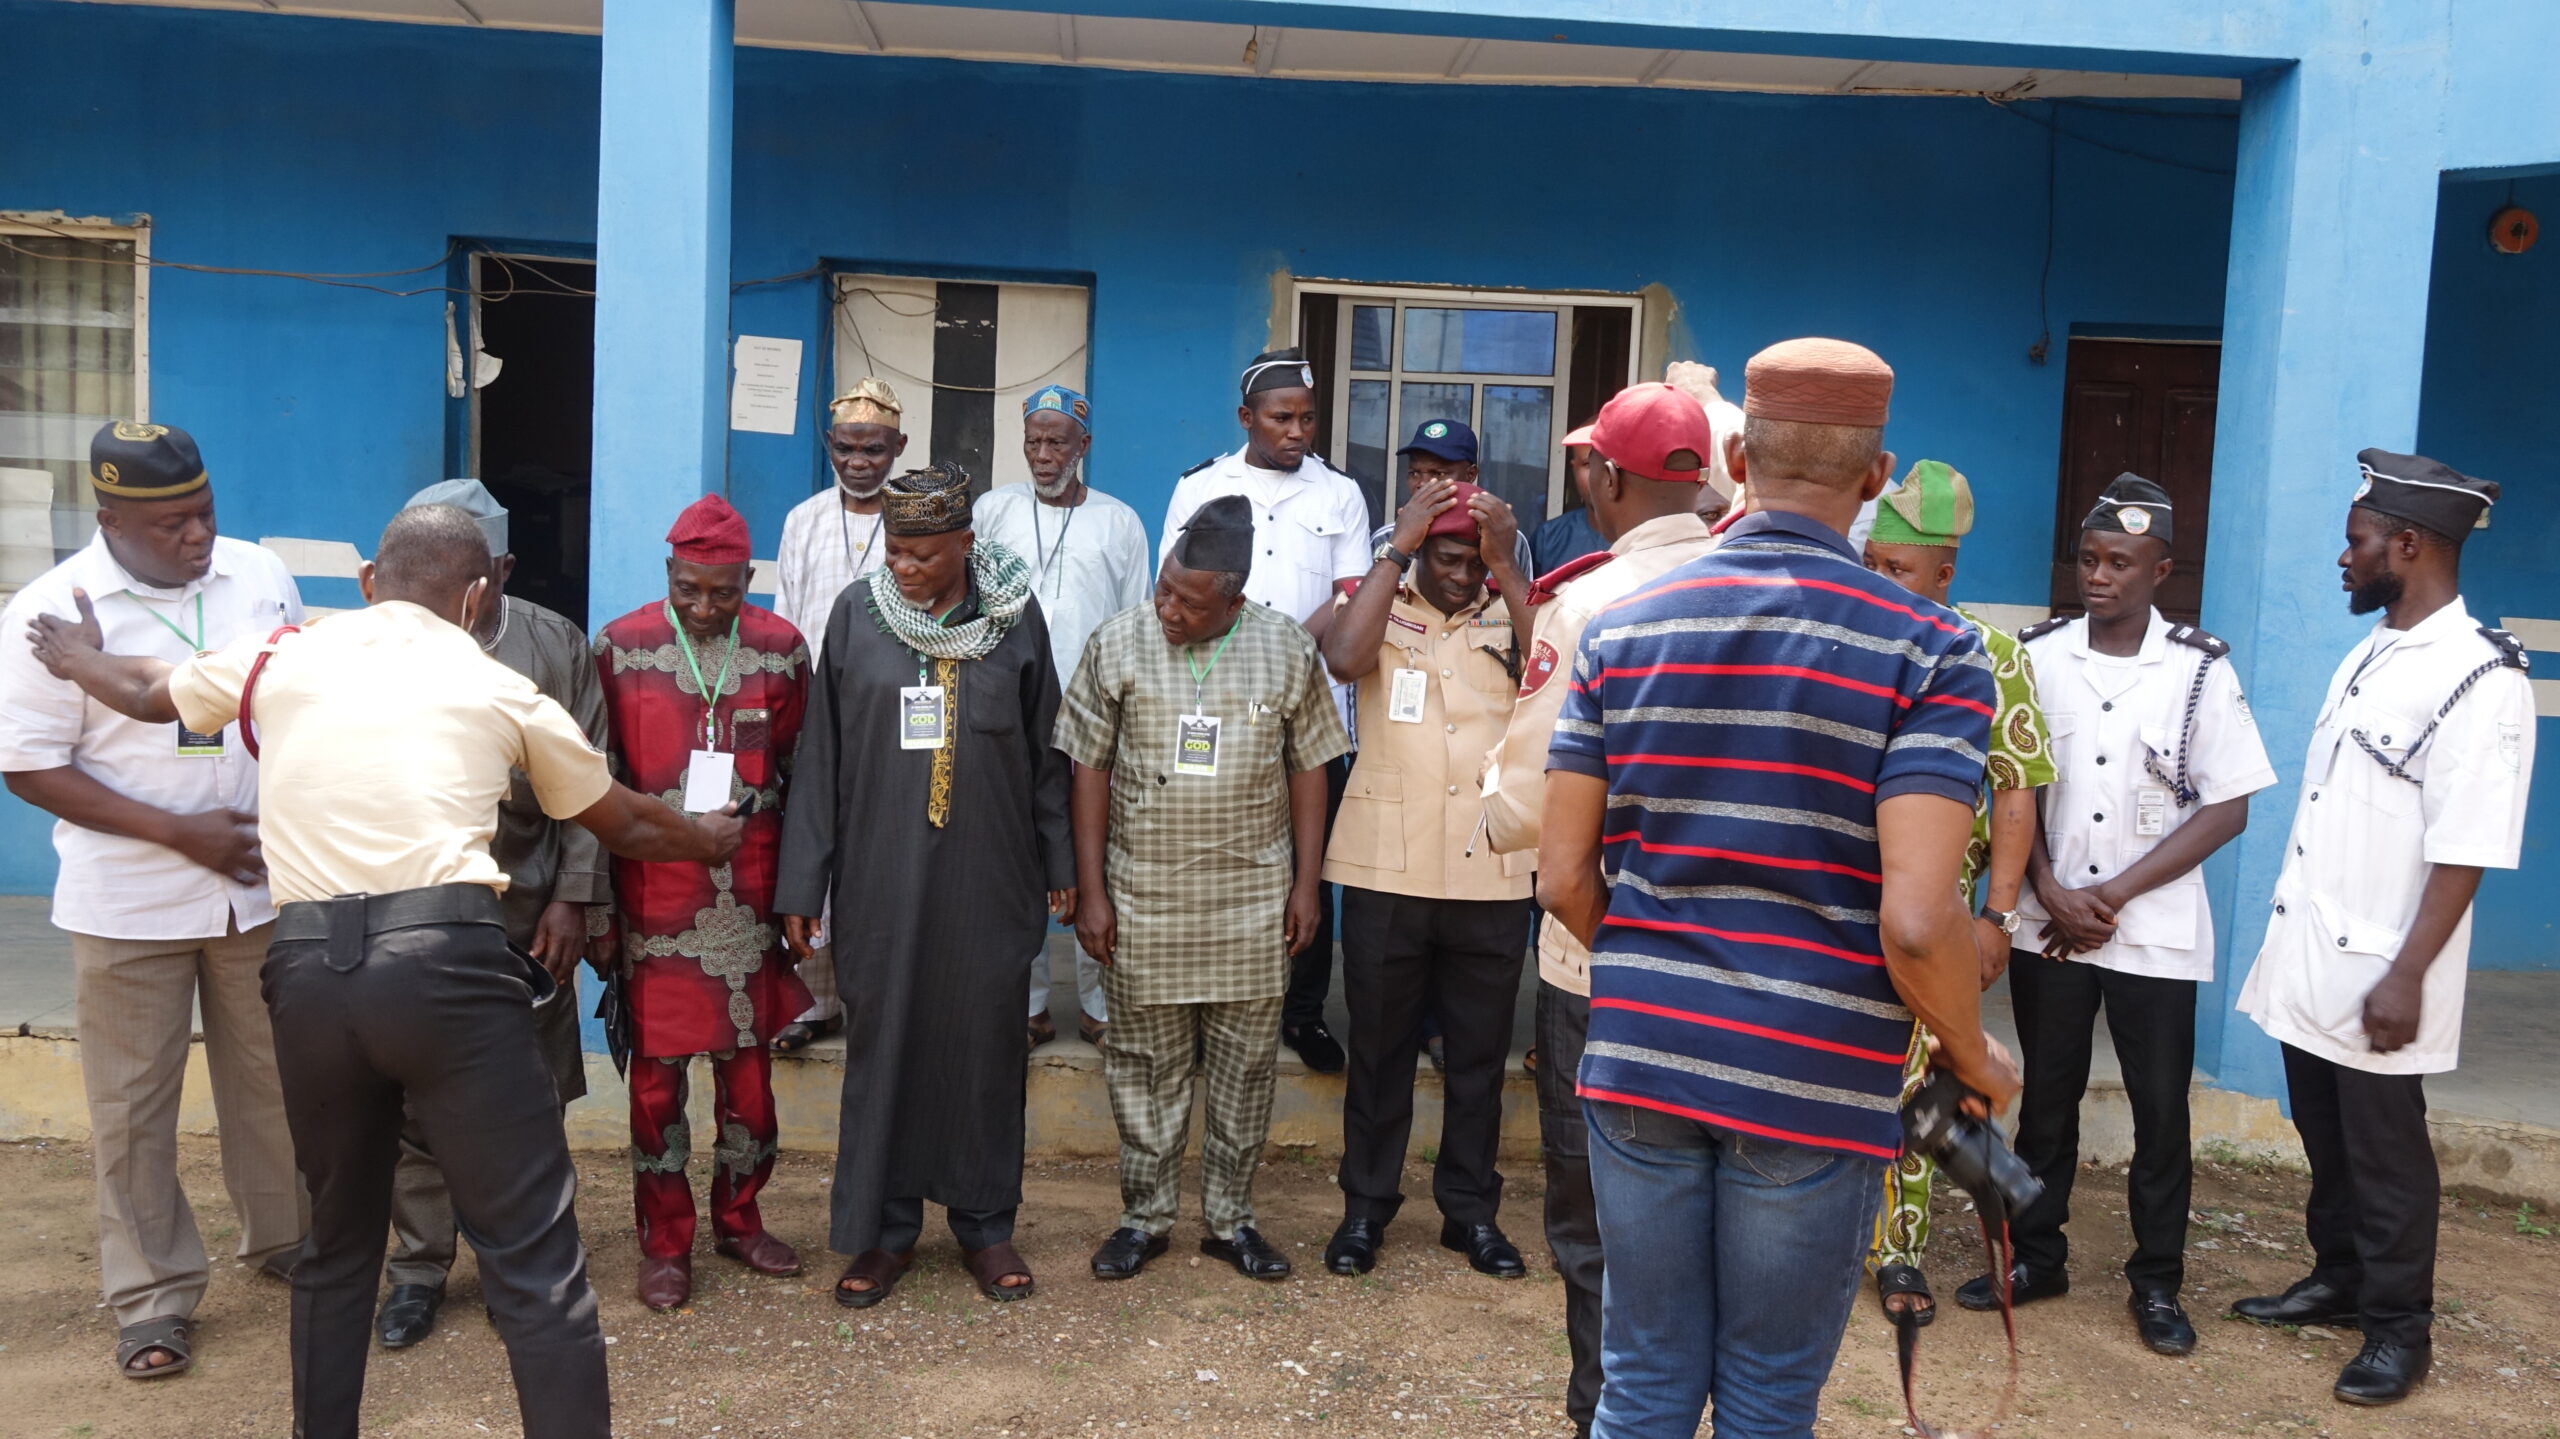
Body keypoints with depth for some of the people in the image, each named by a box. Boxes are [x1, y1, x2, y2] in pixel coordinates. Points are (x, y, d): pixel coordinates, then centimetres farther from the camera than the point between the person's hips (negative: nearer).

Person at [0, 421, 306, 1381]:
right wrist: (183, 833, -17)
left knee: (275, 1079, 15)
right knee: (133, 1106, 7)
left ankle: (284, 1241, 34)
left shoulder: (261, 579, 0)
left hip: (264, 887, 3)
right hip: (130, 905, -3)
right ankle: (151, 1298, 21)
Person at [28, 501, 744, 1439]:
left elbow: (145, 692, 37)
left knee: (338, 1241, 23)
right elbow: (627, 827, 23)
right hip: (447, 960, -3)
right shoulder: (502, 690, 12)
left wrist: (73, 656, 60)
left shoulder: (279, 657, 16)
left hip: (309, 969, 4)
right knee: (535, 1257, -1)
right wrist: (712, 838, 44)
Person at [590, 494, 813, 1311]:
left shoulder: (781, 649, 1)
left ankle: (739, 1218, 28)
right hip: (654, 900, -1)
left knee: (749, 1066, 10)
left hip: (749, 900, 1)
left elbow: (799, 773, 8)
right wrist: (597, 905, -1)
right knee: (657, 1071, 6)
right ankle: (665, 1243, 20)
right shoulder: (621, 648, -2)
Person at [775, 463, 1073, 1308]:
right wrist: (802, 885, 0)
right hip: (881, 880, 0)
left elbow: (1045, 749, 6)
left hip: (990, 881, 0)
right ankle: (883, 1229, 23)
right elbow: (821, 756, 2)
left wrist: (1059, 865, 7)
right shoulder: (856, 614, -1)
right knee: (881, 1046, 7)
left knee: (988, 1046, 9)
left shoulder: (1016, 614, 0)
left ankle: (986, 1223, 25)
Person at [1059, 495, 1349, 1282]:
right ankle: (1144, 1216, 25)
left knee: (1245, 1065, 9)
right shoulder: (1118, 644, -3)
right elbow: (1090, 769, -1)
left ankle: (1231, 1218, 24)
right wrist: (1090, 890, -4)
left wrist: (1305, 883, 1)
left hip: (1253, 901, 1)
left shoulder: (1286, 649, -1)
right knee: (1146, 1065, 9)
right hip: (1144, 900, 0)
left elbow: (1308, 768, 4)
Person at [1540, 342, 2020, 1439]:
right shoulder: (1930, 653, -9)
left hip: (1639, 1059, 3)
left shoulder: (1620, 630, 2)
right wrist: (1972, 1056, 1)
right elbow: (1915, 923, -18)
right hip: (1815, 1083, -2)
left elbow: (1564, 877, 1)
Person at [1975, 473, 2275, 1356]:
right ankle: (2035, 1257, 26)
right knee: (2046, 1099, 12)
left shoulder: (2199, 670, -4)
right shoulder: (2036, 655, 0)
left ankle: (2156, 1283, 21)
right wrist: (2052, 893, -9)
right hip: (2048, 924, 2)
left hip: (2155, 931, -1)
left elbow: (2228, 808, -5)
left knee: (2161, 1109, 6)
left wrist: (2114, 893, -11)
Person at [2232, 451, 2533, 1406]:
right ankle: (2338, 1280, 35)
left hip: (2375, 973, -7)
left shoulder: (2480, 676, -17)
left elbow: (2464, 852, -19)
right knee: (2325, 1140, 19)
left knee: (2384, 1155, 7)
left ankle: (2398, 1327, 22)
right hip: (2307, 956, 8)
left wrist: (2407, 976, -21)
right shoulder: (2368, 654, 10)